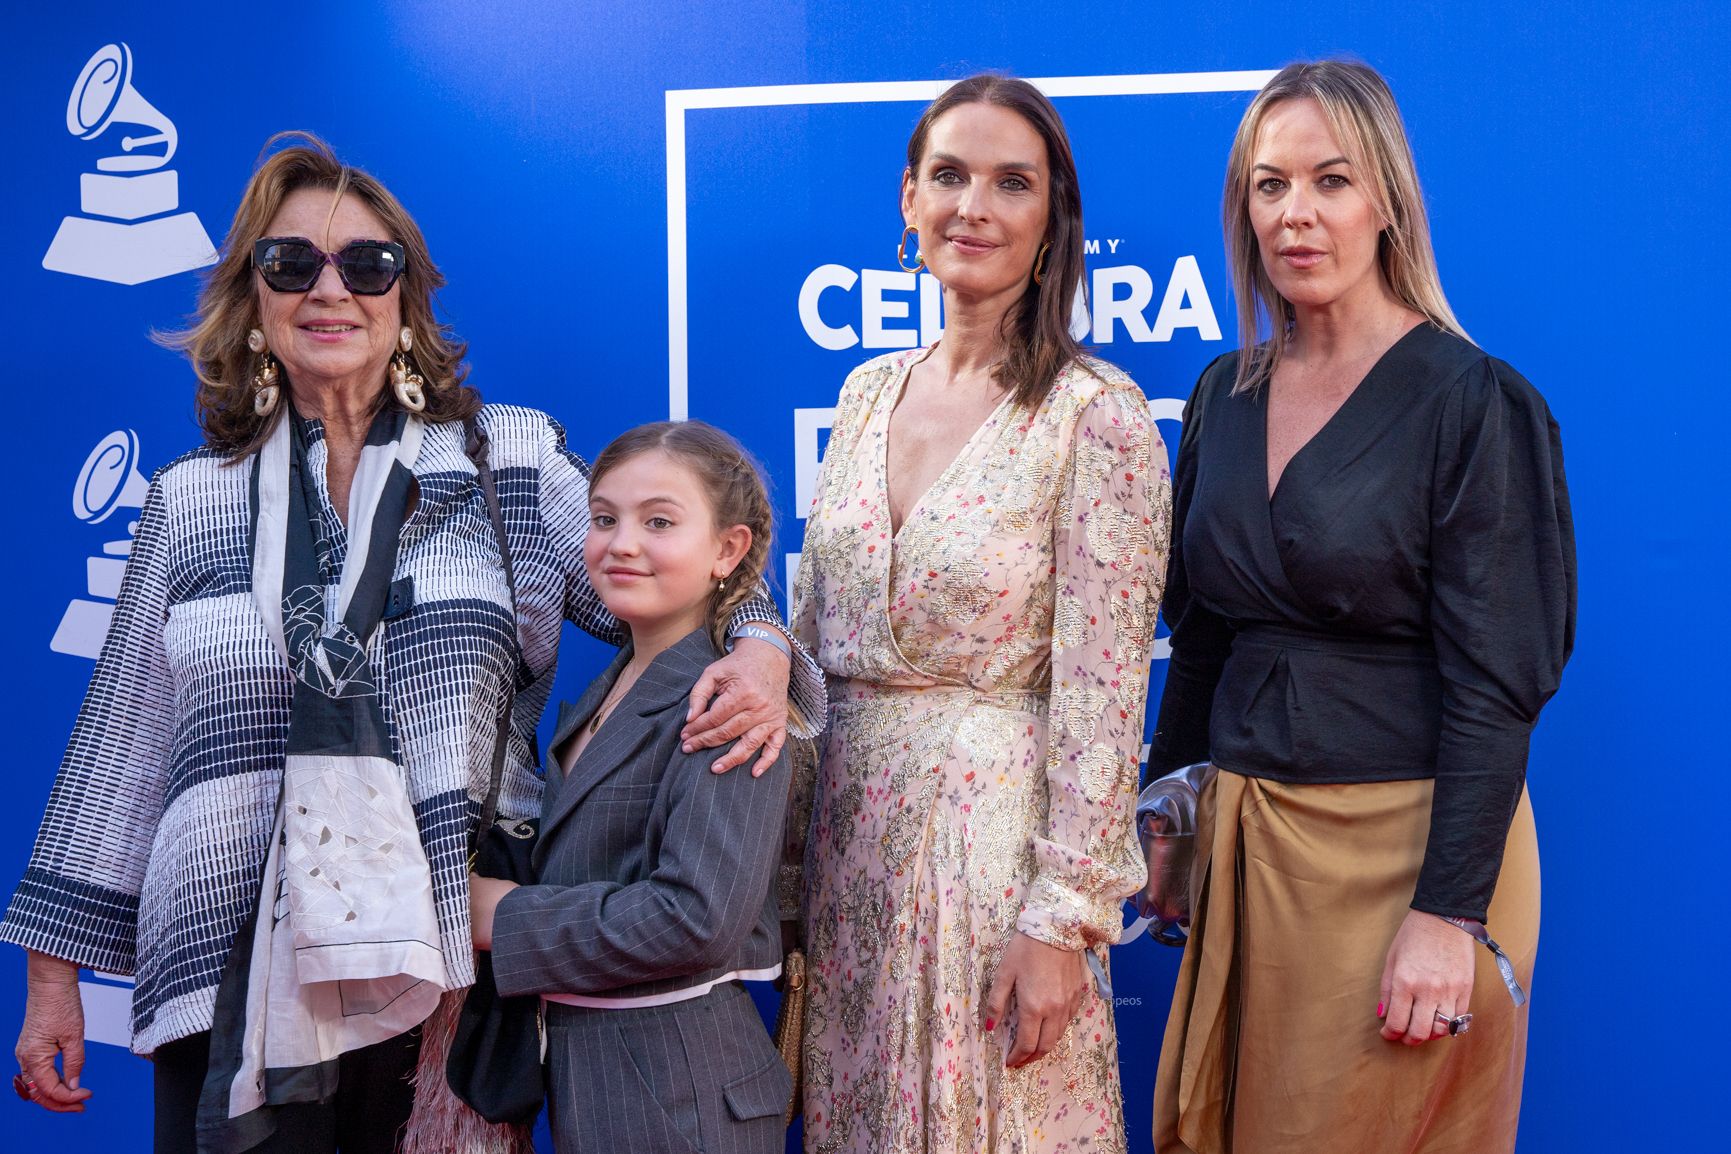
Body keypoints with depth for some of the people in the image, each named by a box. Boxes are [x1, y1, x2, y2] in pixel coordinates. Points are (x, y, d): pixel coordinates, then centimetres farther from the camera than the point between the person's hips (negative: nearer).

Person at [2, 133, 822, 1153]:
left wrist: (760, 648, -19)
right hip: (233, 976, 1)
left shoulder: (516, 459, 4)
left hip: (460, 961, -1)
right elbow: (121, 751, 13)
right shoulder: (190, 503, 9)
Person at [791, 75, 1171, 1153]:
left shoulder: (1095, 413, -12)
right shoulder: (868, 393, 7)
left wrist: (1064, 920, -16)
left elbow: (1102, 697, -14)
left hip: (997, 826, -6)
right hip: (850, 827, 6)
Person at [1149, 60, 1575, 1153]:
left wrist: (1448, 914, -19)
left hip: (1401, 844, -5)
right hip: (1244, 841, 6)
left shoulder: (1473, 402, -11)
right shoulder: (1225, 394, 7)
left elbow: (1494, 684, -14)